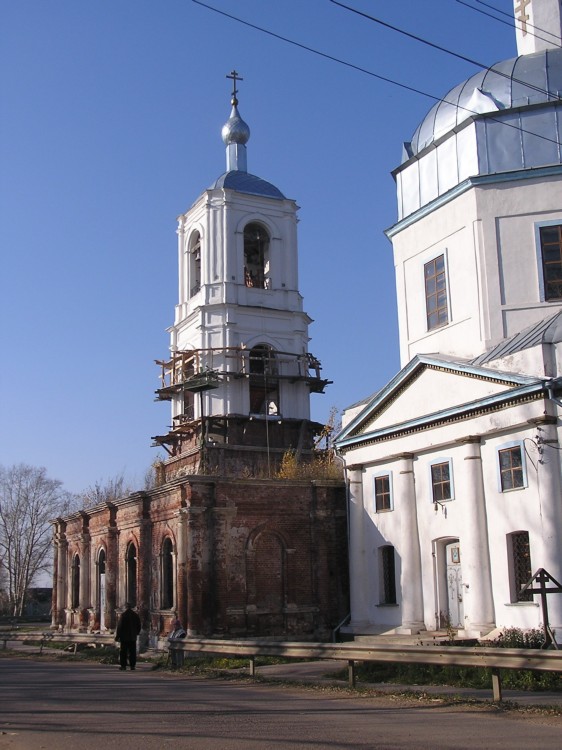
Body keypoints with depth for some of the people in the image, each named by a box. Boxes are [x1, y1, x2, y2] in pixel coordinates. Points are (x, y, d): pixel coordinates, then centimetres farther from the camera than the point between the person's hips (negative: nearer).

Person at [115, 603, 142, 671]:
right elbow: (139, 626, 12)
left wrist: (117, 636, -3)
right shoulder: (136, 615, 6)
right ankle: (132, 665, 5)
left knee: (123, 652, 2)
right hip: (133, 637, 4)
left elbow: (119, 626, -11)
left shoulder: (123, 615, -10)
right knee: (132, 652, 7)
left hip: (124, 637, -4)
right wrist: (136, 633, 24)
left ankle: (123, 665, 0)